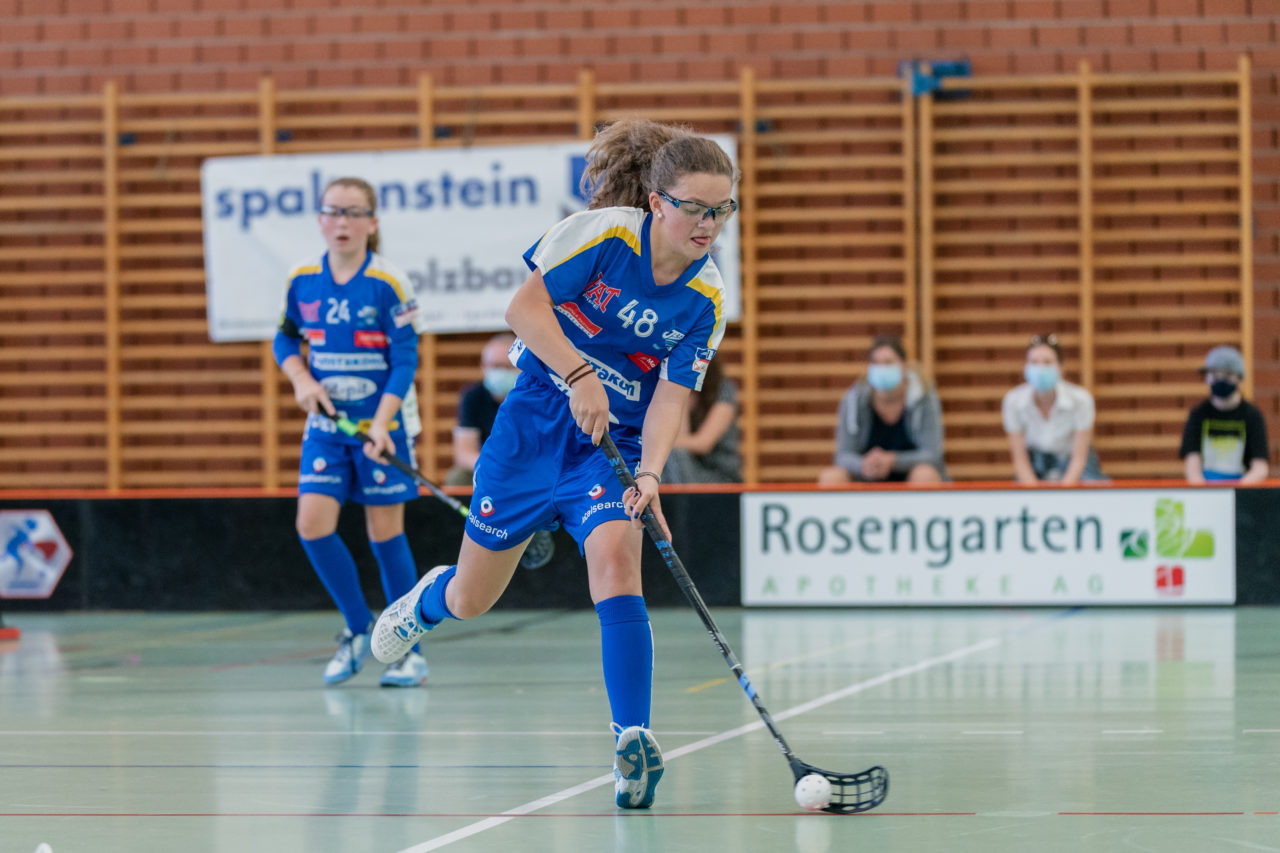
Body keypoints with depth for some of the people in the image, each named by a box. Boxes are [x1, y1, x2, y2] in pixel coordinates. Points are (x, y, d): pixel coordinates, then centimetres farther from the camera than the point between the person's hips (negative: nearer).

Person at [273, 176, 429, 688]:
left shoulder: (388, 283, -12)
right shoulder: (302, 280, 0)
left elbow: (406, 359, -12)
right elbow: (286, 339, 15)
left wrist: (382, 422, -23)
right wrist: (301, 380, -6)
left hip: (382, 424, -3)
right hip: (325, 422, 4)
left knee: (385, 533, 0)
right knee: (313, 524, -8)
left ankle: (407, 648, 13)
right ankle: (358, 629, 12)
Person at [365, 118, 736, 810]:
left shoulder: (705, 300, -7)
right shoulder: (602, 232, -16)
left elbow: (671, 396, -12)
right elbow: (524, 307, -20)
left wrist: (649, 474, -29)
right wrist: (578, 374, -34)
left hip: (613, 446, 1)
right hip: (535, 424, -1)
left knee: (616, 562, -27)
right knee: (472, 601, 11)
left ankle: (633, 742, -31)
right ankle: (429, 600, 50)